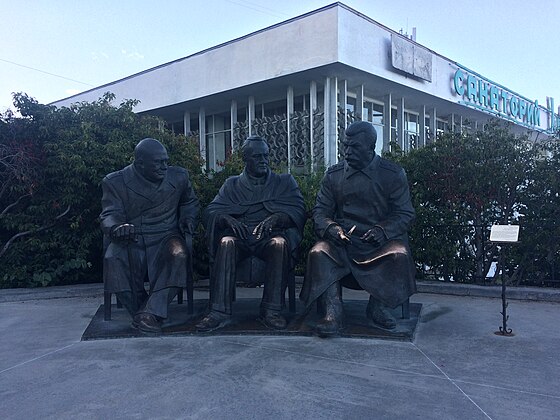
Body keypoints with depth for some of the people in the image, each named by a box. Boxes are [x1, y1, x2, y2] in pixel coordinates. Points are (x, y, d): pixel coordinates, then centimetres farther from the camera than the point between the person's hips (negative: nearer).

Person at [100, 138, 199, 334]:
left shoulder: (179, 177, 10)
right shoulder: (115, 182, 2)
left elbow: (190, 202, 26)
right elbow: (110, 215, -5)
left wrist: (188, 218, 3)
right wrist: (115, 228, -30)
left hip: (165, 236, 1)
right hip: (130, 240, 0)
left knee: (179, 255, -34)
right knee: (113, 259, -33)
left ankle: (150, 313, -34)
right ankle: (140, 311, -17)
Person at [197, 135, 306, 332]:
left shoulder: (285, 181, 17)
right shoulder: (232, 185, 20)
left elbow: (298, 212, 2)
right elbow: (210, 212, 7)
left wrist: (273, 219, -18)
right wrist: (228, 219, -16)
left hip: (270, 235, -1)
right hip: (240, 235, 1)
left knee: (280, 243, -34)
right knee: (226, 243, -32)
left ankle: (271, 310, -31)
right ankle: (219, 311, -33)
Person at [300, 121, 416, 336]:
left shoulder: (393, 174, 4)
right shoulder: (333, 175, 10)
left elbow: (405, 213, 2)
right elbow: (320, 211, 8)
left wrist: (383, 230, -17)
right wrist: (330, 228, -15)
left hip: (380, 239, -1)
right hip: (342, 238, 1)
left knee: (400, 254, -31)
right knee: (319, 253, -28)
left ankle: (378, 307, -11)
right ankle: (333, 313, -28)